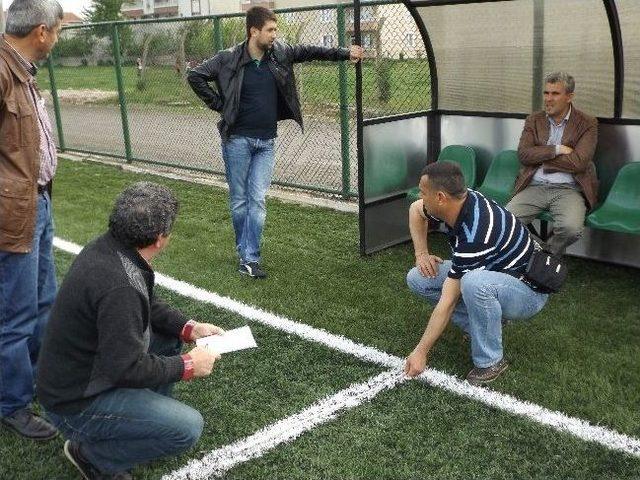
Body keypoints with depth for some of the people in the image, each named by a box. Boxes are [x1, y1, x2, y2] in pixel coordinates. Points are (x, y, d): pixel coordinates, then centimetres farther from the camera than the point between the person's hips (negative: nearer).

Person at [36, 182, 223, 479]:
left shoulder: (107, 247, -4)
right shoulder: (119, 286, -33)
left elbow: (148, 305, 11)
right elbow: (127, 368, -29)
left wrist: (189, 328, 0)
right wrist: (188, 365, -16)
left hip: (89, 365, 9)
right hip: (75, 403, -9)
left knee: (170, 333, 13)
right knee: (188, 428, -17)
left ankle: (150, 415, 19)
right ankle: (92, 454, 1)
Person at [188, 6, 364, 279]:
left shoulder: (279, 53, 2)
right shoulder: (229, 59, -9)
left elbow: (309, 52, 12)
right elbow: (195, 76, -6)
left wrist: (345, 54, 10)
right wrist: (220, 105, -7)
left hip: (266, 143, 3)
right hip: (238, 140, -3)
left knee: (257, 200, -3)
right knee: (239, 200, 6)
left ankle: (249, 258, 1)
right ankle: (246, 252, 21)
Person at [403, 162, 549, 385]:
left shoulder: (474, 236, -35)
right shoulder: (460, 199, -12)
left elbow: (447, 303, -30)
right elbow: (416, 210, 11)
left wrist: (420, 353, -24)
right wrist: (421, 254, 0)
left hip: (527, 291, -8)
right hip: (491, 271, 8)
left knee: (473, 283, -42)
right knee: (417, 279, -4)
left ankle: (490, 361, -19)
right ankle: (484, 325, 5)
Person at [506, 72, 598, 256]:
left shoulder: (587, 123, 2)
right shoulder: (534, 120, 12)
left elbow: (578, 163, -10)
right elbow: (523, 154, -2)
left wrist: (539, 156, -4)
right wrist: (556, 149, -11)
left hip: (568, 189, -2)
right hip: (534, 187, 2)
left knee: (571, 228, -31)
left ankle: (550, 255, 2)